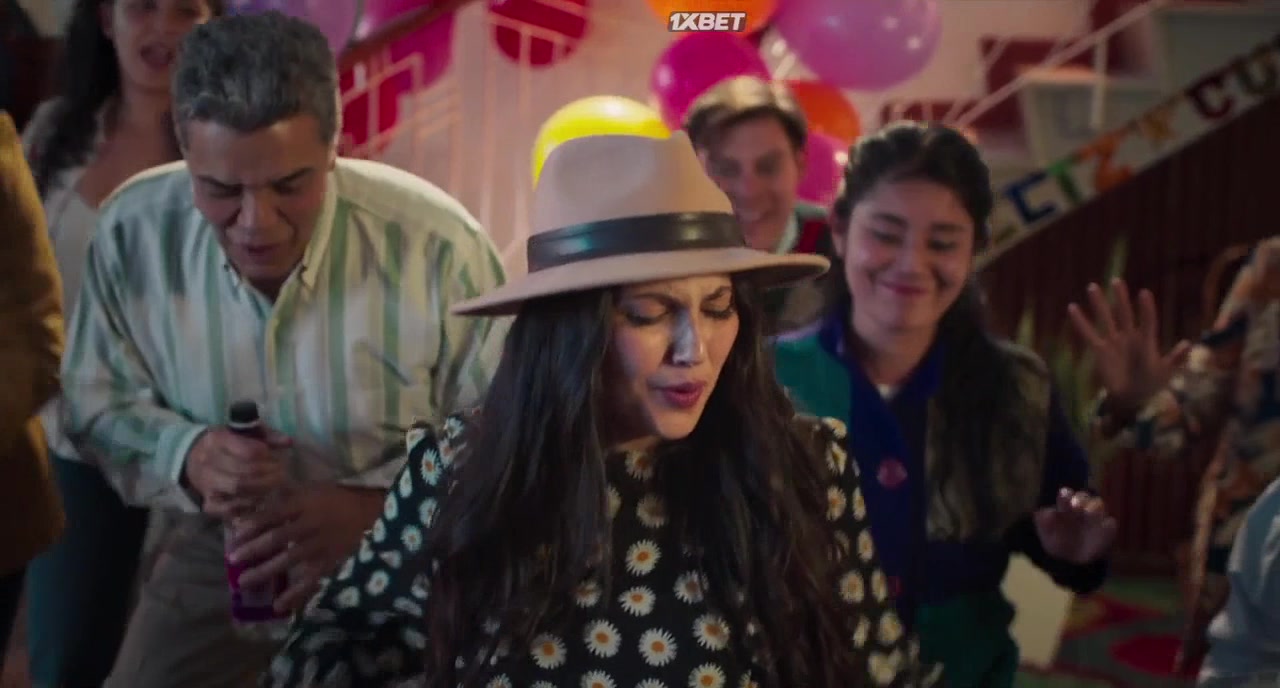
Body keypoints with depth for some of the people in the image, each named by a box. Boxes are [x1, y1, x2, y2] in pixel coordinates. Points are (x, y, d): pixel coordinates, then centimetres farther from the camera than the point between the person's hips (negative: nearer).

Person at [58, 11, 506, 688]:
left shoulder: (436, 245, -26)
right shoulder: (133, 229, -17)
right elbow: (100, 404, -4)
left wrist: (374, 505, -31)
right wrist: (186, 456, -25)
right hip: (218, 549, 3)